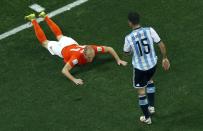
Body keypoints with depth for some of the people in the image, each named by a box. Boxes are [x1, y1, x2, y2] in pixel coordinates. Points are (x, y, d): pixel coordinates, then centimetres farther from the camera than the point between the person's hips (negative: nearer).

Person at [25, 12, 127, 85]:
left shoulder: (93, 49, -39)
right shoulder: (77, 57, -51)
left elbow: (110, 49, -27)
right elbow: (64, 70, -54)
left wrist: (118, 60, -33)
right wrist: (74, 80, -63)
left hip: (71, 42, 5)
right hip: (62, 48, -4)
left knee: (59, 36, 35)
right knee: (44, 42, 23)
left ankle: (45, 16, 53)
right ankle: (33, 20, 38)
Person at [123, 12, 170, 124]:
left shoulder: (129, 38, -21)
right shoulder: (149, 30, -16)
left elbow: (126, 52, -2)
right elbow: (161, 44, -8)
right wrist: (165, 58, 8)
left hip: (139, 68, -3)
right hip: (152, 64, 3)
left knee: (141, 92, 15)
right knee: (150, 80, 36)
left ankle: (147, 118, 28)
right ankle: (151, 106, 40)